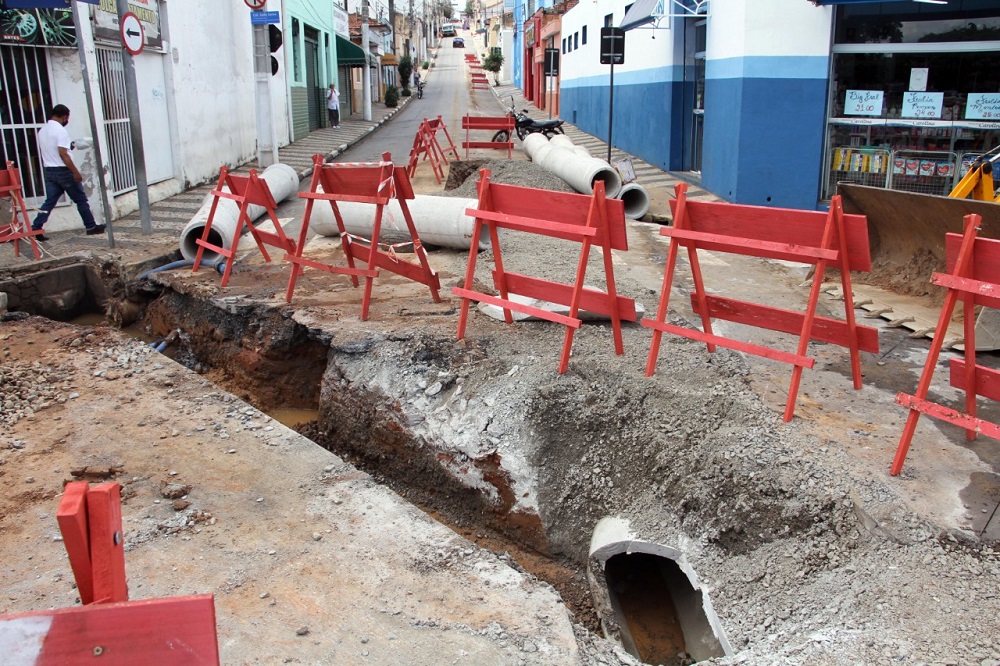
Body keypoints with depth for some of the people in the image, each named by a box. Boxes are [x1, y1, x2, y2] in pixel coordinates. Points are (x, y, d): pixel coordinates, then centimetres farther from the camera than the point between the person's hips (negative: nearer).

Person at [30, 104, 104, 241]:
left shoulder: (42, 130, 11)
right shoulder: (60, 130, -14)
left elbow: (43, 152, 20)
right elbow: (63, 154, -21)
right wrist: (76, 172, -19)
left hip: (49, 171, 7)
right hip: (63, 171, -7)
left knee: (49, 201, 6)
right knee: (81, 199, 6)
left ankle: (35, 228, -4)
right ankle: (91, 227, 13)